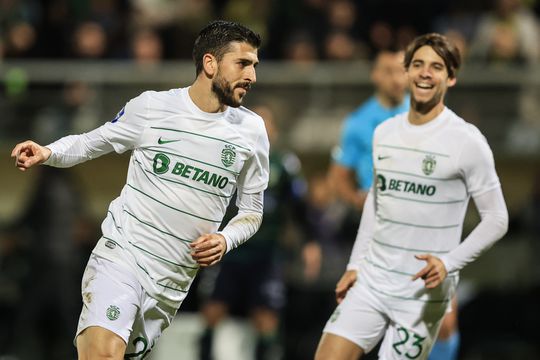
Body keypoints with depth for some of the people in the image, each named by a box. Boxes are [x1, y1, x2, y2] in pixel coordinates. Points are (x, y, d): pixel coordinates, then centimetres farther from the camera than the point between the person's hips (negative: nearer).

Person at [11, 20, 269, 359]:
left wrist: (225, 240, -6)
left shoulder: (252, 130, 4)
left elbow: (252, 210, 14)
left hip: (173, 283, 4)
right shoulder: (151, 107, -3)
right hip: (121, 254, -4)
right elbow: (91, 143, 11)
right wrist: (47, 152, -9)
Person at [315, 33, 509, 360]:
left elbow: (496, 219, -8)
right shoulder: (385, 133, 10)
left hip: (424, 291, -5)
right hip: (371, 280, 5)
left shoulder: (467, 141, -9)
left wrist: (449, 262, -21)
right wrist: (355, 265, 18)